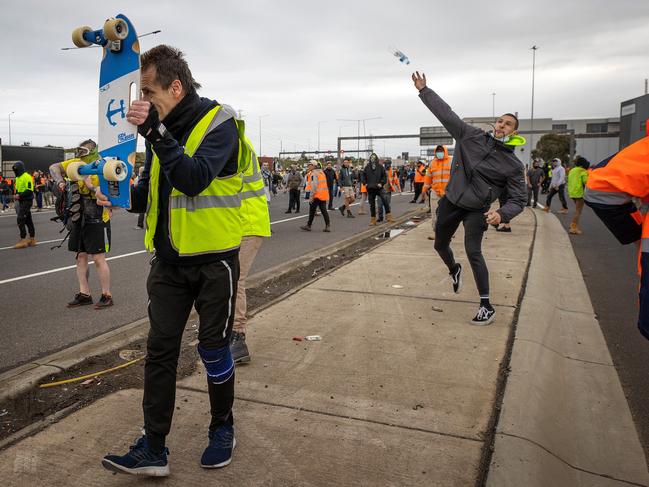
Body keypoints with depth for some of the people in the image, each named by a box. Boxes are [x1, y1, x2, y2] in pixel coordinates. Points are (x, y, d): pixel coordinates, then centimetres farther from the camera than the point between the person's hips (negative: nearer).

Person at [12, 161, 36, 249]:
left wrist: (20, 195, -23)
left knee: (20, 219, -11)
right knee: (28, 220, 13)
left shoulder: (27, 177, -14)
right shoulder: (18, 178, 15)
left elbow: (30, 190, -20)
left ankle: (23, 240, -8)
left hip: (27, 201, -9)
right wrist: (16, 195, 7)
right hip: (21, 201, 9)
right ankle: (32, 239, 19)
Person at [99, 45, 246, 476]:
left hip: (213, 260, -6)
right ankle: (153, 450, 16)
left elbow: (194, 180, -27)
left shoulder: (219, 122, -11)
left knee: (213, 349, 7)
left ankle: (223, 429, 30)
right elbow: (152, 193, 14)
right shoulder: (162, 127, 8)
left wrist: (155, 132, -28)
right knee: (160, 351, 6)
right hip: (169, 261, 6)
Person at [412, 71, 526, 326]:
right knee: (440, 245, 16)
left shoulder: (513, 165, -9)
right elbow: (446, 113, -4)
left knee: (473, 252, -19)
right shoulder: (472, 136, -4)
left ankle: (486, 306, -9)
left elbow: (518, 199, -9)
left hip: (477, 210, -4)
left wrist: (501, 213, -30)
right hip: (451, 202, 4)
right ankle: (454, 270, 51)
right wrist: (423, 90, -7)